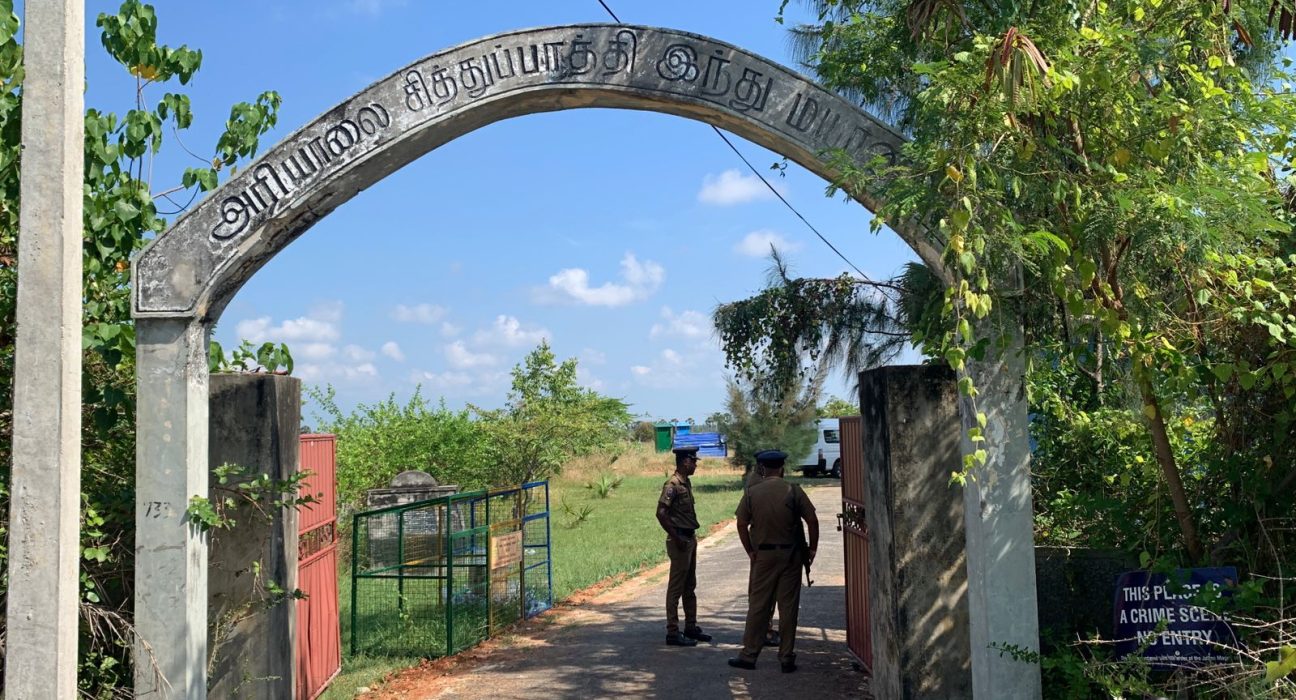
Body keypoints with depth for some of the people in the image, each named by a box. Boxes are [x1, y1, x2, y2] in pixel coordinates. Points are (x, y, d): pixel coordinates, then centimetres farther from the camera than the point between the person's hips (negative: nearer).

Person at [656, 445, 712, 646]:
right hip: (680, 541, -10)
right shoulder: (672, 485, -17)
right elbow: (661, 513, -24)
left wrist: (692, 537, 13)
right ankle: (673, 632, 3)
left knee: (690, 587, 16)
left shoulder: (686, 483, 12)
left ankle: (691, 628, 26)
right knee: (676, 588, -3)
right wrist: (676, 538, -21)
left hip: (690, 539, 10)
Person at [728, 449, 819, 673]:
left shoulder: (752, 492, -3)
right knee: (788, 606, 5)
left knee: (758, 605, 7)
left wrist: (750, 551, 8)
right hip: (791, 555, 0)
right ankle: (786, 658, 10)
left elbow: (741, 524, -1)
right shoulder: (793, 491, -6)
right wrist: (812, 549, 3)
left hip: (763, 556, 1)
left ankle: (749, 655, 12)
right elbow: (812, 520, -7)